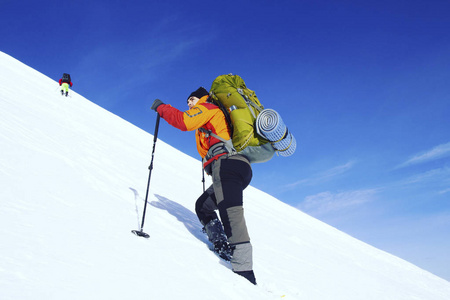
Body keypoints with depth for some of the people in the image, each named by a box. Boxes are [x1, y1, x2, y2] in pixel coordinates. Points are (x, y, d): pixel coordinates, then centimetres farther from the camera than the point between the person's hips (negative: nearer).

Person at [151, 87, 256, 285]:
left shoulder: (208, 108, 11)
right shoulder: (215, 122, 38)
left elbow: (184, 121, -6)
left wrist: (161, 108, 6)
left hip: (226, 162, -10)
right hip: (240, 171, 10)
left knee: (231, 215, -23)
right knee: (203, 206, 20)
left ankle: (244, 272, -33)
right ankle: (224, 251, 3)